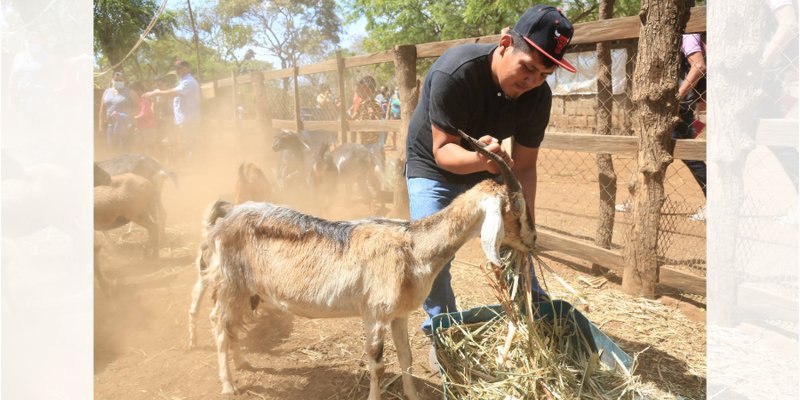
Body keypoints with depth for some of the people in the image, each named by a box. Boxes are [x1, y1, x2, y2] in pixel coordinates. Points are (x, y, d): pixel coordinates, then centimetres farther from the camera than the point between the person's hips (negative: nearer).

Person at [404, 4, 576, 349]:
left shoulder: (538, 96, -21)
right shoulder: (454, 73, -35)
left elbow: (524, 167, -15)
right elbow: (443, 151, -34)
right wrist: (480, 158, -55)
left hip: (487, 171, 4)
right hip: (434, 170, -4)